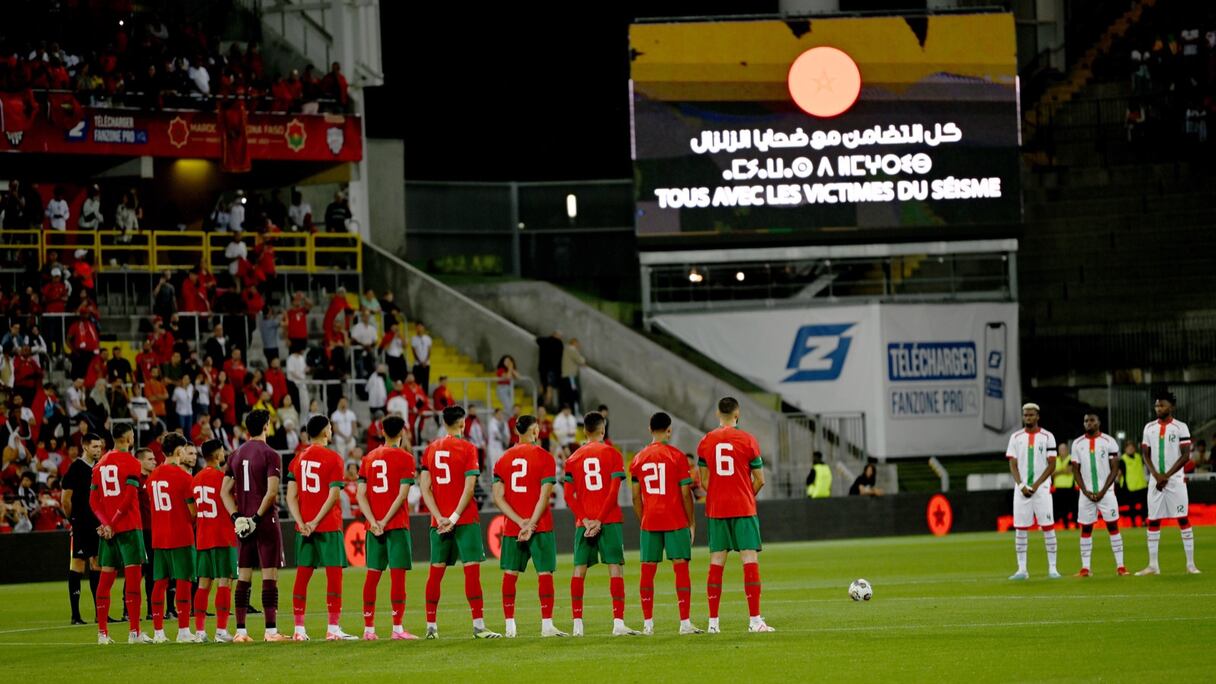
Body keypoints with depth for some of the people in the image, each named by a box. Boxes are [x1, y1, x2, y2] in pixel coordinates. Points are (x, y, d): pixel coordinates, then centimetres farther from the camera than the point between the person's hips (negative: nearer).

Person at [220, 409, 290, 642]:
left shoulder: (236, 455, 11)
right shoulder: (270, 455, -8)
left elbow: (225, 491, 9)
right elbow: (272, 492, -17)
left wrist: (236, 516, 2)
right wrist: (258, 517, -12)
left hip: (243, 523, 6)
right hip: (265, 521, -6)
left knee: (243, 577, 8)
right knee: (270, 575, -5)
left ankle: (240, 631, 8)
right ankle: (271, 630, -8)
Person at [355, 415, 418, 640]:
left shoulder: (369, 458, 11)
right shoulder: (405, 458, -4)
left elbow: (361, 494, 3)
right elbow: (402, 494, -13)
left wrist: (373, 521, -5)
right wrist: (385, 521, -11)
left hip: (373, 526, 5)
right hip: (396, 524, -5)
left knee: (372, 575, 9)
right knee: (397, 574, -5)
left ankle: (368, 628, 10)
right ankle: (397, 628, -9)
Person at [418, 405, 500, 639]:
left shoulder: (431, 450, 9)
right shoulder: (467, 448, -5)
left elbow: (425, 487, 3)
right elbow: (469, 487, -12)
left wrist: (440, 518, -3)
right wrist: (454, 518, -11)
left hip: (439, 521, 5)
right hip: (465, 519, -5)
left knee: (436, 572, 9)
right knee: (472, 569, -5)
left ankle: (431, 626, 12)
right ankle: (478, 626, -10)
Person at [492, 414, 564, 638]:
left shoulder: (504, 459, 8)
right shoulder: (544, 458, -4)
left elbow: (498, 496, 1)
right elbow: (544, 495, -11)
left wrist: (519, 521, -5)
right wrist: (531, 524, -12)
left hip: (511, 527, 4)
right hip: (540, 526, -4)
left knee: (510, 574, 7)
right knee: (545, 573, -2)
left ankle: (509, 626, 6)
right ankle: (547, 625, -7)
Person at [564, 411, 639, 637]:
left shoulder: (573, 459, 9)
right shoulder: (612, 454, 0)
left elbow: (569, 495, 2)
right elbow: (613, 491, -9)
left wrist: (585, 520, -3)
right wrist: (599, 520, -9)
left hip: (583, 522, 3)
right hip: (609, 520, -3)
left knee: (579, 570, 6)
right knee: (616, 567, -3)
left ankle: (577, 624, 3)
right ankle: (618, 622, -12)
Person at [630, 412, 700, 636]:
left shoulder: (638, 459, 6)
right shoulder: (677, 456, -4)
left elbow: (636, 497, 8)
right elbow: (686, 493, -5)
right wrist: (692, 523, 3)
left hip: (649, 522, 3)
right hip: (676, 522, -3)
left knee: (647, 571, 6)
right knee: (681, 568, -1)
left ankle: (648, 623, 5)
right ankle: (685, 623, -5)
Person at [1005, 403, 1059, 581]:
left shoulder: (1047, 437, 2)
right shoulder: (1016, 437, 9)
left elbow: (1052, 465, -2)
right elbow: (1013, 465, 5)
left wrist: (1036, 485, -11)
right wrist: (1021, 485, -9)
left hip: (1041, 488, -2)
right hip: (1021, 489, 2)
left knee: (1048, 527, -5)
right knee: (1020, 529, 0)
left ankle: (1052, 569, -3)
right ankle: (1022, 569, 4)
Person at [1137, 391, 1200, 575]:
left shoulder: (1180, 427, -2)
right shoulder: (1149, 428, 9)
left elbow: (1186, 456, -7)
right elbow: (1146, 455, 8)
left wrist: (1167, 476, -13)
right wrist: (1156, 475, -8)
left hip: (1175, 480, -4)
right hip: (1155, 481, 4)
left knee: (1183, 519, -5)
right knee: (1153, 521, 2)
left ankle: (1191, 564, -3)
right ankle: (1153, 565, 6)